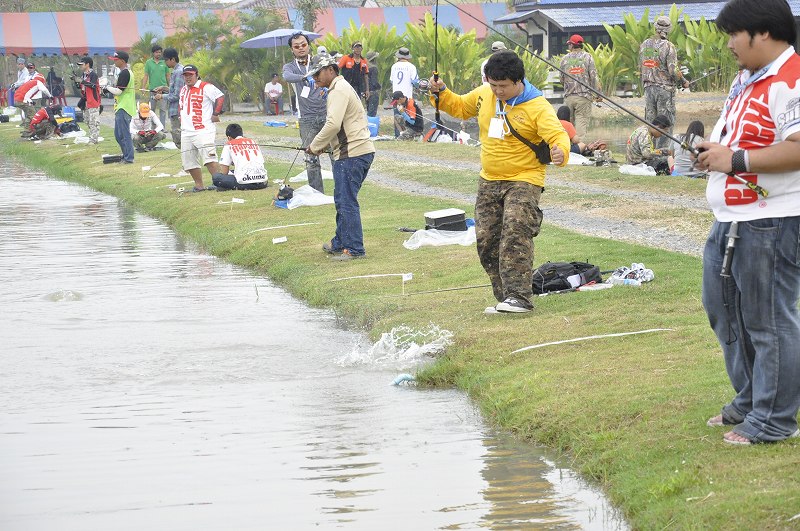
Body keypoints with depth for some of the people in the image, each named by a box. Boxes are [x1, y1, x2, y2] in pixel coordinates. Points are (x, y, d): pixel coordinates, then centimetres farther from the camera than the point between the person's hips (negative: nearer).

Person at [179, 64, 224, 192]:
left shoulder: (205, 87, -6)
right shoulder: (183, 90, 19)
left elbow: (220, 97, -13)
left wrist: (215, 114, -14)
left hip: (204, 130, -8)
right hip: (186, 132, 8)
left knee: (208, 158, -18)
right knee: (190, 161, 7)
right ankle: (199, 185, 15)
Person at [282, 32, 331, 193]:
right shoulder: (290, 67, 8)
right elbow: (287, 77, -16)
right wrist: (305, 78, -36)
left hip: (326, 115, -1)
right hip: (307, 120, 1)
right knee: (311, 160, 2)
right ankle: (317, 193, 10)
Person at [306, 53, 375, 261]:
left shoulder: (338, 91, -12)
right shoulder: (342, 87, 22)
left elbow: (333, 125, -22)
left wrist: (315, 146, -10)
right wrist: (324, 145, 16)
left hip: (351, 154, -11)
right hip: (360, 151, 11)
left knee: (346, 202, -8)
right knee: (342, 200, 18)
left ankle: (355, 249, -6)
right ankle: (340, 244, 27)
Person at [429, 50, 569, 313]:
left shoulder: (537, 106, -16)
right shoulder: (484, 95, 2)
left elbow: (557, 135, -26)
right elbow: (459, 107, 20)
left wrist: (560, 151, -49)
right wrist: (441, 93, 2)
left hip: (523, 181, -7)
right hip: (489, 182, 7)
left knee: (515, 235, -24)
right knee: (487, 241, 7)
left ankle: (519, 297, -26)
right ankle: (505, 298, 16)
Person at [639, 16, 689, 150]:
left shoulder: (644, 45, 5)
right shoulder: (668, 47, -13)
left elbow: (641, 67, 12)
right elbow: (673, 71, -17)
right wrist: (684, 82, 0)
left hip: (648, 87, 6)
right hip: (665, 88, -5)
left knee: (649, 121, 11)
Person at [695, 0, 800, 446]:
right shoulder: (746, 79, 16)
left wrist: (735, 160, -24)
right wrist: (712, 150, 6)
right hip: (731, 221, 11)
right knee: (724, 309, 20)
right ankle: (749, 402, 34)